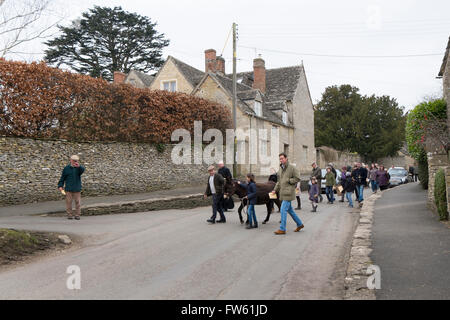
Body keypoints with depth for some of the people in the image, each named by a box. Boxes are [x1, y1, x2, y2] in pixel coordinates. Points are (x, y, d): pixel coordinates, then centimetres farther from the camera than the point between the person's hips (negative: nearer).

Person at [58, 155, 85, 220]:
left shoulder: (79, 168, 1)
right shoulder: (66, 168, 3)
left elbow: (83, 170, -24)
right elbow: (62, 178, 8)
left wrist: (79, 166, -44)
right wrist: (60, 186, 0)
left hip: (77, 189, 0)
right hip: (68, 189, 0)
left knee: (78, 202, 3)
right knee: (69, 202, 3)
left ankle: (77, 215, 12)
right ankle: (69, 214, 14)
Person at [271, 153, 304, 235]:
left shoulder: (292, 168, -7)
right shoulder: (280, 169, 16)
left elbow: (297, 178, -9)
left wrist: (288, 180, -13)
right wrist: (275, 190, 11)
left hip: (288, 192, -8)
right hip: (282, 193, 8)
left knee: (283, 210, -10)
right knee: (289, 210, 15)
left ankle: (282, 229, -5)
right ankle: (300, 224, 29)